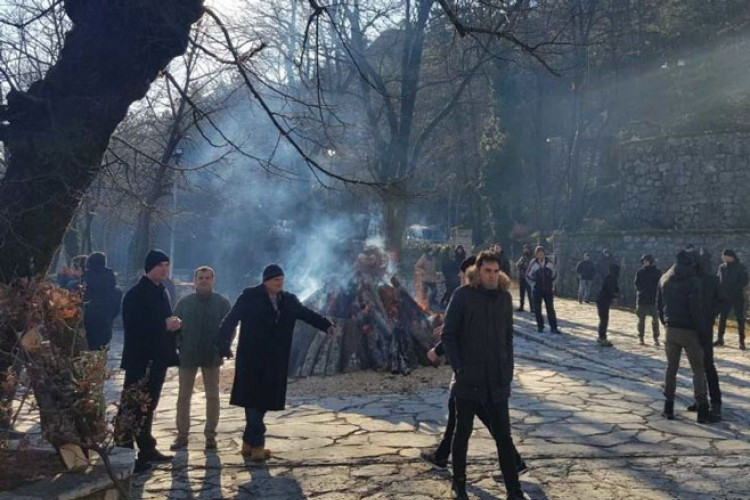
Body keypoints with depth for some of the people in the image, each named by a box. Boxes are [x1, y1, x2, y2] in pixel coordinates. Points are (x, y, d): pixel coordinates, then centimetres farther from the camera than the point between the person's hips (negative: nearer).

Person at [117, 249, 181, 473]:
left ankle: (146, 449, 25)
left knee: (148, 406, 16)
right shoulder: (136, 294, -11)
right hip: (140, 360, -9)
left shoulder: (160, 291, 14)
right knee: (132, 407, -6)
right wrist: (165, 325, -19)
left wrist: (174, 324, 3)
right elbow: (134, 326, -20)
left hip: (158, 359, 9)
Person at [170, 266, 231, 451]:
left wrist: (221, 350, -8)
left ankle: (210, 434, 15)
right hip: (187, 356, 1)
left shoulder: (222, 303, 0)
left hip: (212, 357, -1)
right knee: (184, 396, 5)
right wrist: (180, 346, -6)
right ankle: (182, 434, 14)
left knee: (212, 396, 5)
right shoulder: (184, 302, 3)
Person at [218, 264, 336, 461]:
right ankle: (257, 445, 1)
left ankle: (249, 442, 21)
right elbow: (231, 319, -12)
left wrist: (326, 325, 0)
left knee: (265, 400, 9)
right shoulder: (250, 297, -7)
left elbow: (306, 313, 15)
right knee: (254, 399, -5)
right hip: (252, 359, -5)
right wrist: (224, 344, -23)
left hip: (274, 361, 5)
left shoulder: (288, 300, 9)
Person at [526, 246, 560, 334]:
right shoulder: (533, 263, -5)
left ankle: (554, 327, 2)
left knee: (550, 309, -1)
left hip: (549, 289, 0)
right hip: (537, 290, 0)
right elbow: (528, 275, 5)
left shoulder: (550, 263, 0)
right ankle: (540, 326, 13)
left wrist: (552, 285, 6)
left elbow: (553, 275, 12)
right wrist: (534, 284, 0)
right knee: (537, 309, 3)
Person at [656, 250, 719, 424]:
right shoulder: (692, 280, -13)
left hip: (671, 330, 5)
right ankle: (703, 411, 2)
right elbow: (696, 308, -17)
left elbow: (659, 305, 10)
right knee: (698, 370, 3)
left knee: (671, 368, 13)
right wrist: (701, 330, -11)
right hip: (689, 331, -5)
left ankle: (668, 408, 12)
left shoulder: (664, 279, 6)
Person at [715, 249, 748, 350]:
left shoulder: (741, 267, -6)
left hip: (738, 297, -4)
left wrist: (734, 289, -23)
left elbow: (744, 281, -11)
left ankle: (741, 341, 7)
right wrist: (720, 291, -6)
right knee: (722, 318, 6)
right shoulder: (722, 267, 5)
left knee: (740, 319, 0)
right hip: (725, 297, 4)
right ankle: (720, 339, 16)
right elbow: (718, 280, 11)